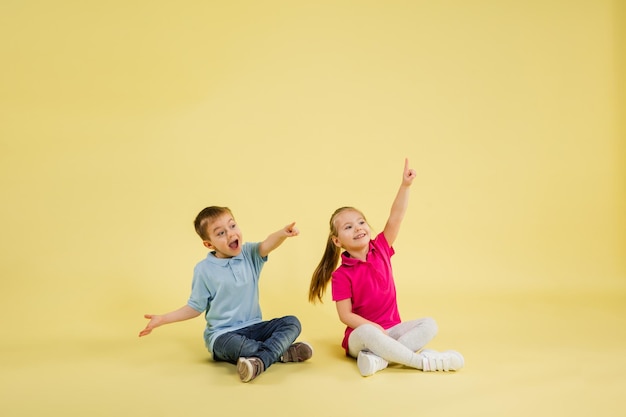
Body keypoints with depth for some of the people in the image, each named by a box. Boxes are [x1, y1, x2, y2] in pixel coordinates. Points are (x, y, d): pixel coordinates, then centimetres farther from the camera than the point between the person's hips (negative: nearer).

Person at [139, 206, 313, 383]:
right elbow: (195, 307, 1)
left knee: (292, 322, -14)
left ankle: (260, 361, -33)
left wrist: (283, 233, -47)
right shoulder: (204, 269, -7)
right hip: (222, 333, -4)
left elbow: (266, 246, -24)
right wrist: (162, 319, -8)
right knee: (231, 345, -37)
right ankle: (282, 352, -19)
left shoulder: (249, 254, -1)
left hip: (254, 327, 4)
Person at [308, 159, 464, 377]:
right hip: (360, 335, -5)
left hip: (392, 328, 5)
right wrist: (374, 327, -24)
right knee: (369, 333, -38)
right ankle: (423, 361, -31)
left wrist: (405, 185, -21)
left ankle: (379, 357, -32)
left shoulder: (381, 249, 1)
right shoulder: (341, 275, -9)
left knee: (429, 325, -17)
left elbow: (395, 218, -11)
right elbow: (345, 315, -11)